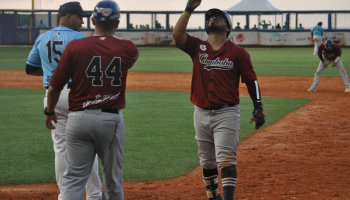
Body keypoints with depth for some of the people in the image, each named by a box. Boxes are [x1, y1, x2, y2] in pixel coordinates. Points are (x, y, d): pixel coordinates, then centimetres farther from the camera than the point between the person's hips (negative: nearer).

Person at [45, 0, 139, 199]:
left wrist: (50, 112, 17)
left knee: (74, 177, 2)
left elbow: (54, 87, 0)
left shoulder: (74, 47, -5)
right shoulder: (128, 49, -2)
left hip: (79, 118, 0)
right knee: (113, 179, 14)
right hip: (112, 120, 1)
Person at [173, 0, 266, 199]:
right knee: (207, 162, 13)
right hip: (202, 114, 4)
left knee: (226, 160, -13)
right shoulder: (197, 47, 6)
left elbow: (251, 79, 0)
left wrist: (258, 107, -10)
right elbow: (177, 34, -11)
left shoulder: (238, 52, 0)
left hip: (227, 114, -4)